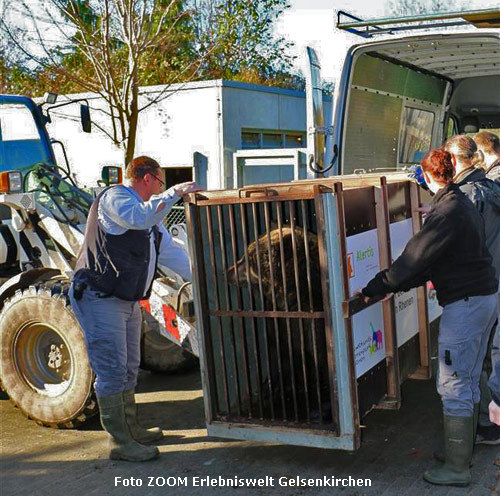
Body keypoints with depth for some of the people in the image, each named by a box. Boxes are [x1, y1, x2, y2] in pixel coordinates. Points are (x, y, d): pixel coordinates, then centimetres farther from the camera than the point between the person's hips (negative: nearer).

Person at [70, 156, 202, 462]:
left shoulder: (151, 219, 18)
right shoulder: (114, 197, -11)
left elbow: (172, 253, 20)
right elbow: (140, 217, -32)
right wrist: (176, 192, -22)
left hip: (128, 301, 10)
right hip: (100, 299, -10)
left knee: (129, 369, 18)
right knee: (112, 372, -6)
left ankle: (131, 429, 32)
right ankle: (120, 442, 3)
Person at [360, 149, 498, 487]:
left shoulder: (447, 211, -18)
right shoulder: (465, 204, 13)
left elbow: (417, 256, -20)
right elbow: (431, 258, 16)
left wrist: (379, 286, -11)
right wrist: (395, 285, 17)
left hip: (464, 304, -10)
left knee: (453, 386, -3)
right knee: (468, 381, 18)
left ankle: (457, 468, 4)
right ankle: (464, 449, 31)